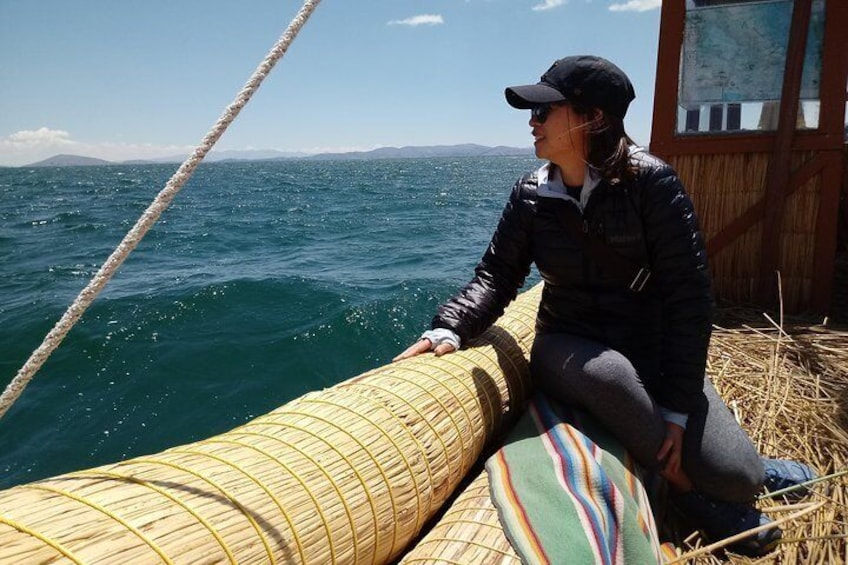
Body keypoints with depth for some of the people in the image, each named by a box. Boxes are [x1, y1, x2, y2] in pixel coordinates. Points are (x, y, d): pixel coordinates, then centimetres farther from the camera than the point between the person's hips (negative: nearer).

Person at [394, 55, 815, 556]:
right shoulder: (530, 195, -3)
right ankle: (687, 483, -7)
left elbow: (689, 294, -15)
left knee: (735, 476, -18)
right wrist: (450, 328, -25)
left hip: (654, 350, -1)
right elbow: (497, 276, -4)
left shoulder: (651, 182, -13)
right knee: (608, 373, -35)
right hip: (569, 351, 2)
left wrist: (677, 407, -19)